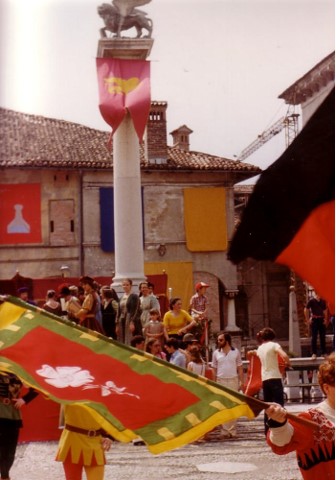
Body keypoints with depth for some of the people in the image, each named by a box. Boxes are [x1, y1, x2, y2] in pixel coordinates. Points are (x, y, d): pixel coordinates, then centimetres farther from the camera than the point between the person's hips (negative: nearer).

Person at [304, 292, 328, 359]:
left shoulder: (323, 301, 6)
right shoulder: (312, 301, -7)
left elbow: (325, 310, 15)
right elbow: (306, 310, -5)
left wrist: (326, 319, 5)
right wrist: (308, 320, -7)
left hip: (322, 320, 4)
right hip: (314, 320, -4)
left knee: (323, 337, 8)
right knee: (314, 337, -1)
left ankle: (323, 352, 16)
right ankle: (314, 353, 2)